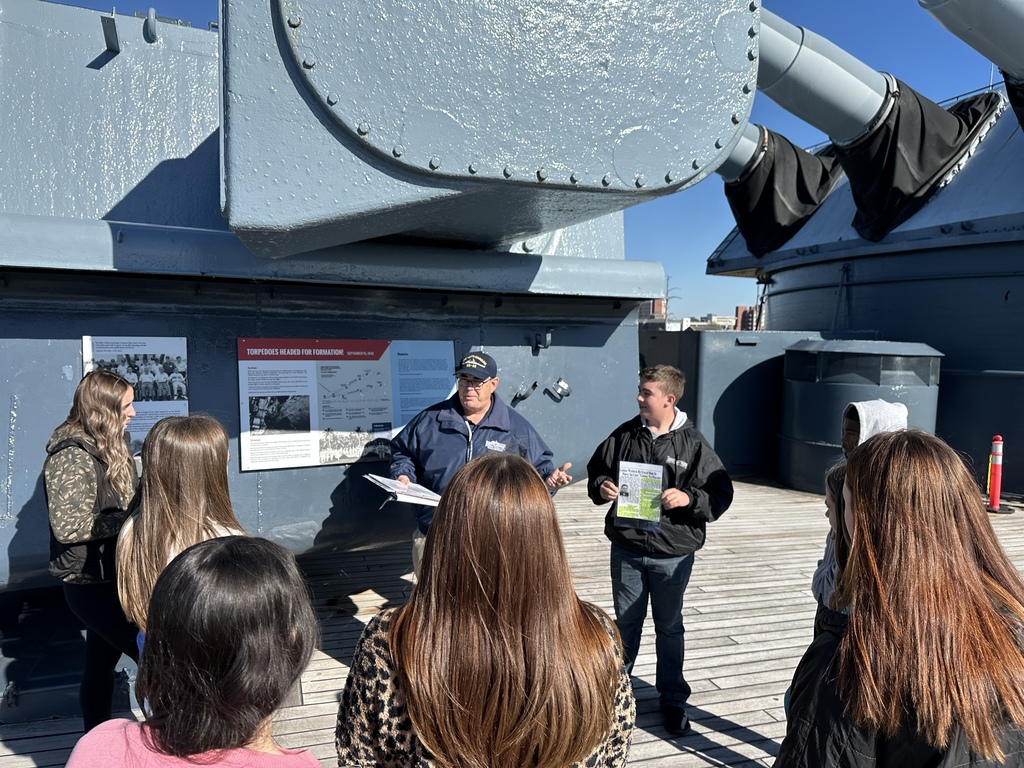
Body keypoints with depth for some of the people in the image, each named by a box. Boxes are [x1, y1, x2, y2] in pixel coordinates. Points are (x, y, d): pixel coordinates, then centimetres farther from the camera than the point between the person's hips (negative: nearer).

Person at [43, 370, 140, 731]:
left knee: (102, 662, 20)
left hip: (110, 576, 9)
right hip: (91, 583, -8)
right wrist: (130, 517, -22)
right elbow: (68, 526, -26)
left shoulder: (109, 446, 6)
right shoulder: (72, 457, -21)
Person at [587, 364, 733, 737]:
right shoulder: (623, 435, -1)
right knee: (626, 622, 17)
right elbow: (596, 471, 10)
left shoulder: (693, 444, -9)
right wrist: (601, 487, -11)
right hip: (626, 548, 2)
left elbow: (721, 494, -7)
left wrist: (689, 498, -24)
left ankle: (672, 699, 32)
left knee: (669, 627, 14)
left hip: (672, 553, -2)